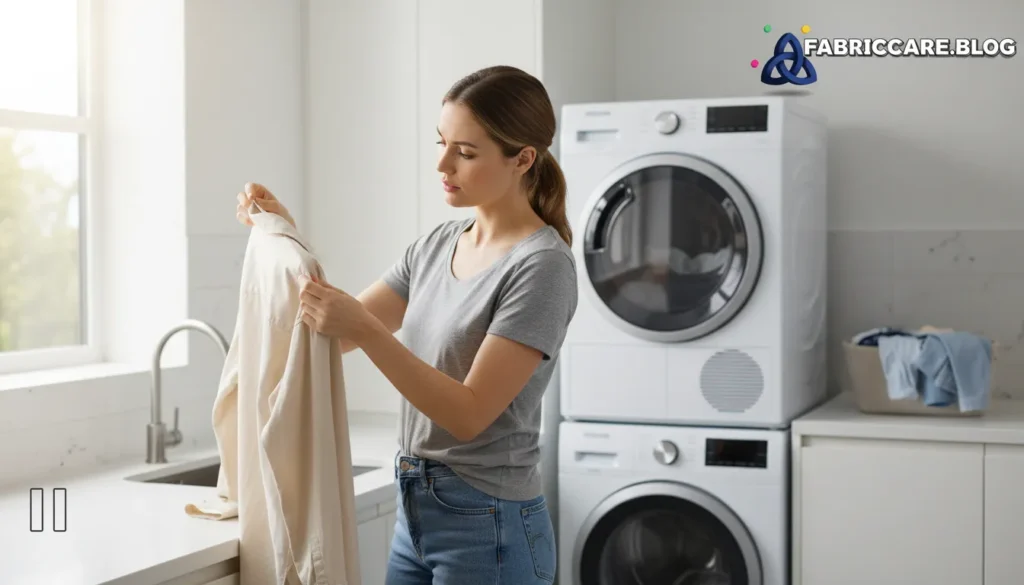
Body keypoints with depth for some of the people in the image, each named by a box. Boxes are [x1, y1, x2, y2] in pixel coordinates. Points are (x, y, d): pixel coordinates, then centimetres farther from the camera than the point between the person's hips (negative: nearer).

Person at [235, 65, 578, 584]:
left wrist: (366, 330, -28)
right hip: (415, 515, 7)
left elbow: (469, 414, -20)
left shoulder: (541, 265, -16)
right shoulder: (437, 245, 7)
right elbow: (340, 332, 11)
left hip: (487, 528, -7)